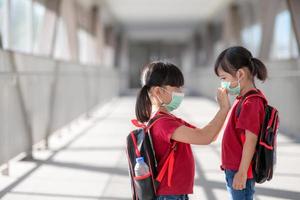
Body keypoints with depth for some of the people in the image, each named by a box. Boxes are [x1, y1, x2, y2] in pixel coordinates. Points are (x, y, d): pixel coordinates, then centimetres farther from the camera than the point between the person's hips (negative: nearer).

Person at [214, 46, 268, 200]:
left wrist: (242, 172, -20)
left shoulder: (251, 103, -20)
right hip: (233, 169, 10)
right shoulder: (245, 99, 9)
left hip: (240, 171, -10)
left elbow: (251, 140, -22)